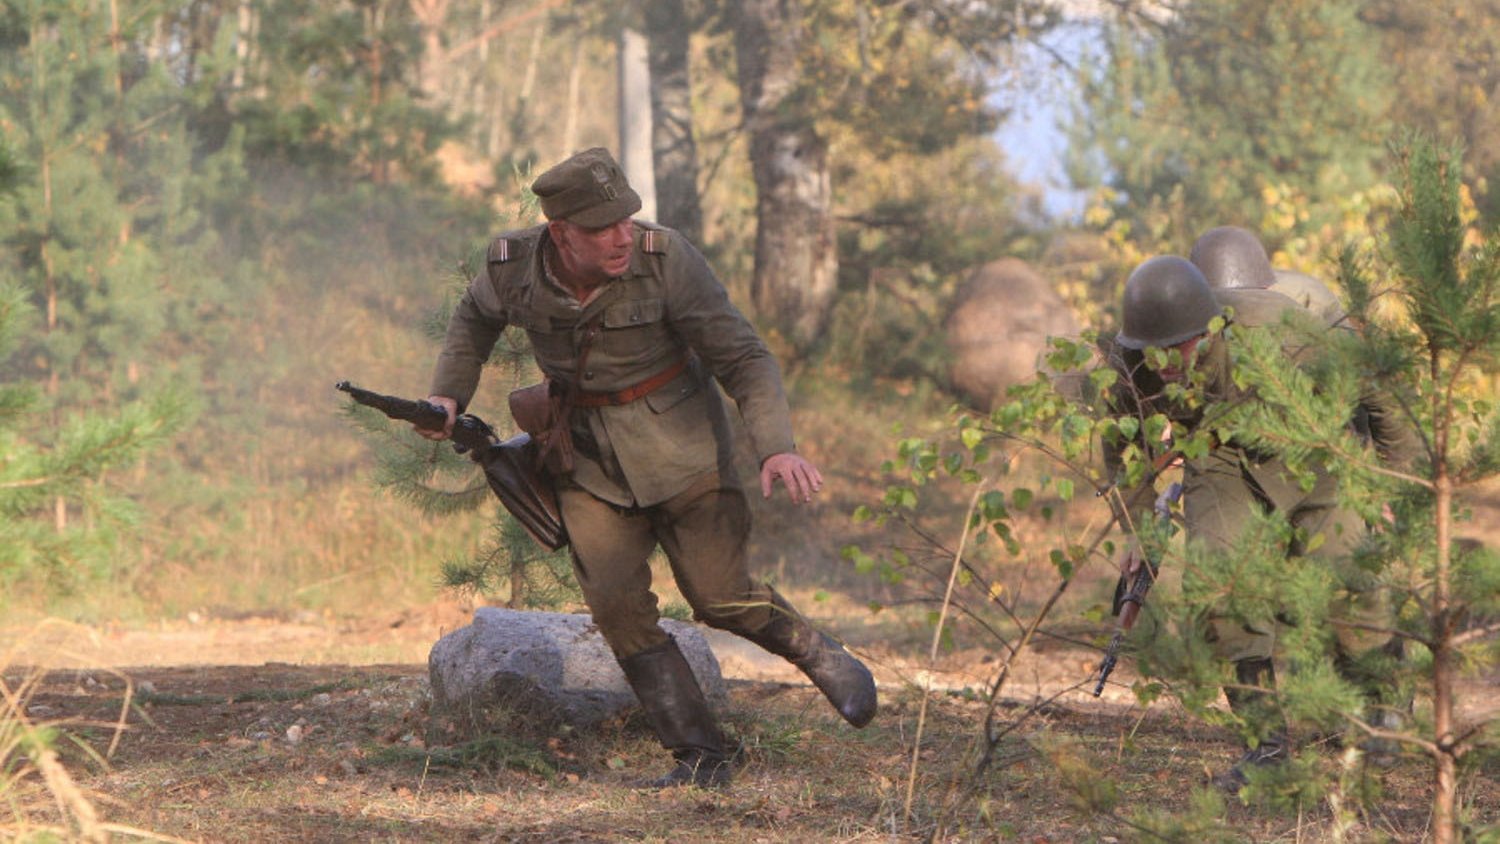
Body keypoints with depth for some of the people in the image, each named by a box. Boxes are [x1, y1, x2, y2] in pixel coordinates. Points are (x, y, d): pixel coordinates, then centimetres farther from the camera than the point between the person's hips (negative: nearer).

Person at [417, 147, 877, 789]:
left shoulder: (666, 261, -22)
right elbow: (476, 319, 14)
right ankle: (700, 760, 1)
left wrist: (776, 447, -34)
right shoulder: (514, 267, -13)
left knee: (718, 596, -8)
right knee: (618, 606, -8)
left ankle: (820, 656, 22)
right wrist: (447, 395, 2)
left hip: (676, 442, -3)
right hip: (589, 460, 3)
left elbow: (744, 358, -20)